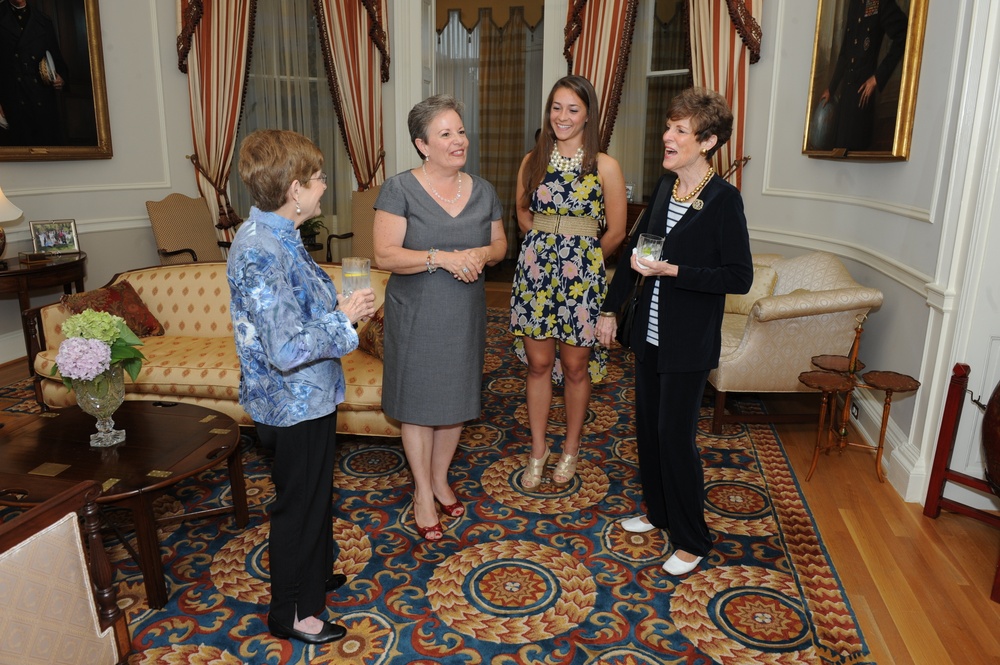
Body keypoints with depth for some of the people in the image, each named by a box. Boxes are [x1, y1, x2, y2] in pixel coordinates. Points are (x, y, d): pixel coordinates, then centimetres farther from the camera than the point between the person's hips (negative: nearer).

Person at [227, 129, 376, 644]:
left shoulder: (272, 234, 4)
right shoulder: (262, 251, -28)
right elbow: (286, 349, -31)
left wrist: (338, 308, 2)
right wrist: (344, 318, -19)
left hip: (306, 397, 10)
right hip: (295, 404, -10)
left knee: (314, 493, 26)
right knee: (300, 503, 9)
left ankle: (312, 574, 48)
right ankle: (291, 612, 30)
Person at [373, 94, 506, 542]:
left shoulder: (482, 191, 5)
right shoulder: (400, 189, -10)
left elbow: (500, 245, 11)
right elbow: (384, 255, -16)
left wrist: (482, 254, -12)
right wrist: (442, 257, -26)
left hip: (465, 314, 5)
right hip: (416, 314, -4)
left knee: (457, 398, 14)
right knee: (418, 402, 6)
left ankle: (440, 480, 36)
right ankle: (423, 492, 25)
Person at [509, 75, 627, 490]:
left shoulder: (604, 167, -5)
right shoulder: (533, 161, 4)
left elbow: (615, 232, -1)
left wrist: (581, 259, 7)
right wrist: (547, 249, 11)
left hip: (582, 274, -2)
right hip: (535, 268, 3)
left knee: (576, 366, 7)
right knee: (538, 362, 8)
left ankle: (571, 450, 28)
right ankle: (538, 450, 24)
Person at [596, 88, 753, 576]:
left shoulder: (724, 200, -16)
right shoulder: (664, 187, 5)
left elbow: (740, 277, -16)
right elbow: (634, 248, 14)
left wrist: (673, 271, -24)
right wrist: (611, 308, 14)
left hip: (688, 342, -7)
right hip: (650, 331, 7)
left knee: (675, 436, 0)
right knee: (647, 426, 17)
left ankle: (692, 540, 19)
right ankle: (658, 511, 38)